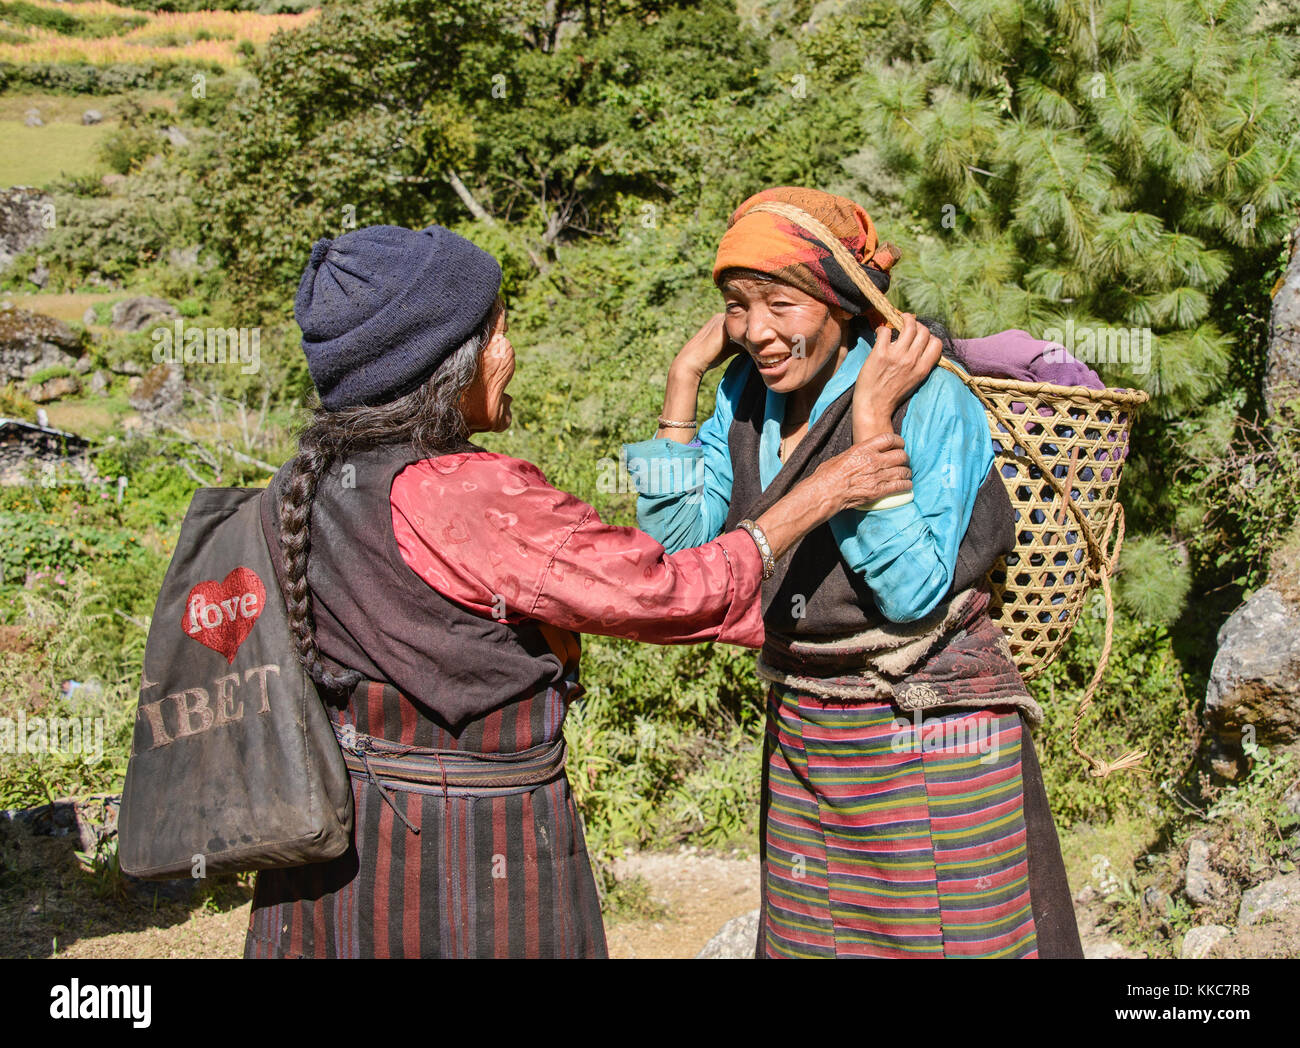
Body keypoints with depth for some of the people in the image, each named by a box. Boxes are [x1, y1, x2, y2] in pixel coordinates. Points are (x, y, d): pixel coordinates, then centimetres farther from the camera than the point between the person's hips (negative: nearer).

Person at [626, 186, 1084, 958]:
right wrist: (684, 380, -7)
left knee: (952, 939, 6)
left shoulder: (933, 403, -18)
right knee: (807, 938, 17)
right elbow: (676, 545, -4)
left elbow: (915, 593, -24)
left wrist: (873, 424, -27)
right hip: (802, 738, 6)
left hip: (930, 743, -6)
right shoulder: (747, 397, 0)